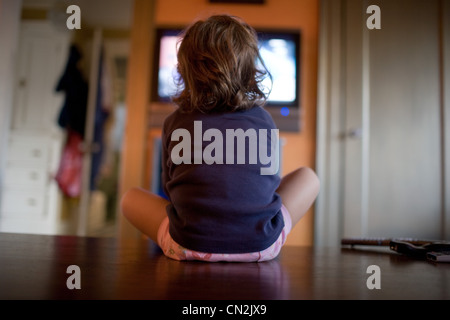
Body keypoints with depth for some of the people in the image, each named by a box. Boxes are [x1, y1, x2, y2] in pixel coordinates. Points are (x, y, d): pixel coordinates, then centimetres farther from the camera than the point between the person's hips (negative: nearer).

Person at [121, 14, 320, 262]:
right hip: (262, 246, 1)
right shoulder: (264, 120, 5)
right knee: (307, 177, 24)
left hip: (189, 247, 0)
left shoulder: (174, 123, 4)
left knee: (130, 198, 25)